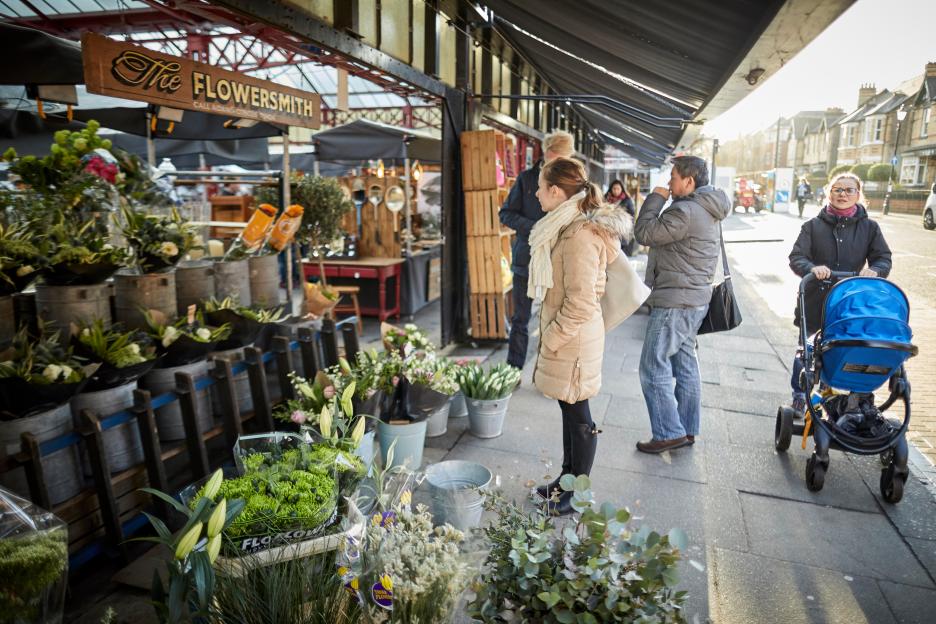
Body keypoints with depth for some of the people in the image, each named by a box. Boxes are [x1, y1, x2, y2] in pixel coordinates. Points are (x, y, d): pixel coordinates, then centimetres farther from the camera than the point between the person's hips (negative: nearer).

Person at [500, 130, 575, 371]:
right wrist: (534, 228, -14)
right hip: (526, 259, 0)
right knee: (520, 320, 10)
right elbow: (506, 214, 1)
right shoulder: (527, 179, 0)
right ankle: (513, 370, 22)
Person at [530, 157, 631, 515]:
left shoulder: (580, 235, -22)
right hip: (564, 335, 9)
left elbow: (580, 304, -24)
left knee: (577, 416, 5)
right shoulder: (569, 227, 9)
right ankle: (568, 479, 36)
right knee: (569, 410, 20)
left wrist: (551, 339, -14)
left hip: (573, 338, -9)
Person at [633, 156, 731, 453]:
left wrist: (655, 198, -7)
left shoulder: (685, 211, -20)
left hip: (675, 301, -11)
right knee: (685, 365, 15)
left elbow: (645, 233, -16)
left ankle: (669, 433, 2)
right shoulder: (708, 210, 14)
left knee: (654, 367, -4)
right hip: (696, 298, 11)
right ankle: (686, 429, 25)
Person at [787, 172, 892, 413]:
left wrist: (873, 270, -20)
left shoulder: (869, 227, 6)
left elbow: (884, 259, 3)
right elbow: (796, 257, -6)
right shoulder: (814, 226, 1)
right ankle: (799, 394, 26)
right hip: (815, 300, -1)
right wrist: (812, 268, -27)